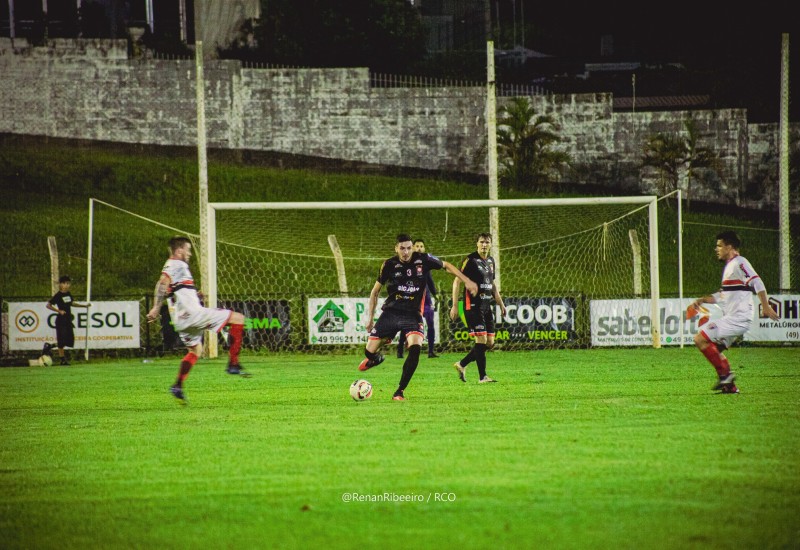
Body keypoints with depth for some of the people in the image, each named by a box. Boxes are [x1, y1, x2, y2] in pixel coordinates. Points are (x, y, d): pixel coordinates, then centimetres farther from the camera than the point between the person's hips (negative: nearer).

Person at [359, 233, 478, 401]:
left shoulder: (423, 260, -5)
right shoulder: (389, 265, -3)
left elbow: (446, 266, 12)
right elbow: (375, 291, 9)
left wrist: (466, 281, 2)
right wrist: (370, 317, 6)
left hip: (412, 314, -1)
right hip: (391, 311, 1)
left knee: (415, 348, -26)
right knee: (370, 350, -5)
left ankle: (399, 392, -15)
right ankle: (374, 359, 37)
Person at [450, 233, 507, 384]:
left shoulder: (491, 261, 13)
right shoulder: (470, 260, -9)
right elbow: (457, 281, -10)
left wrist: (500, 303, 20)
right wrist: (455, 306, -15)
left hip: (486, 306, 8)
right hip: (473, 305, -8)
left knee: (490, 342, 6)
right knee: (481, 339, -11)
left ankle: (462, 364, 20)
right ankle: (482, 376, -5)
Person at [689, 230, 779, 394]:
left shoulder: (739, 263, -10)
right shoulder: (729, 266, 21)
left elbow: (757, 282, -20)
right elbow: (723, 295, 29)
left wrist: (765, 307, -28)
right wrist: (702, 300, 20)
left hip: (738, 317, -10)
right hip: (732, 318, 10)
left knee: (701, 339, -15)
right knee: (715, 348, 16)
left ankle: (725, 374, -11)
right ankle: (730, 386, 15)